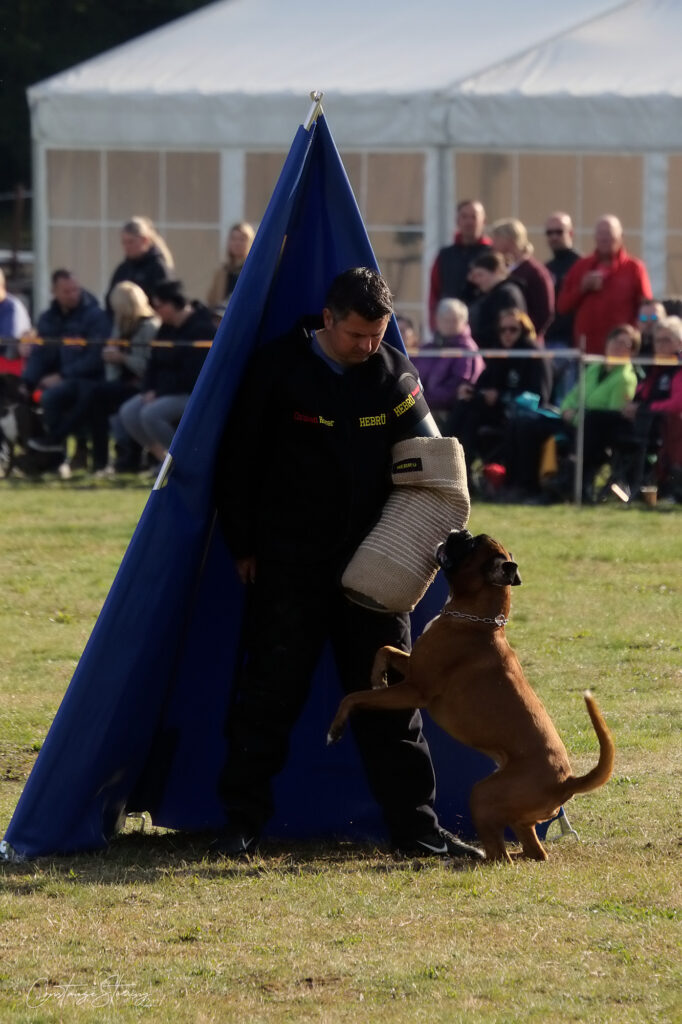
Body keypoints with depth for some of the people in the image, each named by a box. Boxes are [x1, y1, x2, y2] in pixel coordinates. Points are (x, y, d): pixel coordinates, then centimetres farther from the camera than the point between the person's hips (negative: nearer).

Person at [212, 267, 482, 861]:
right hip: (289, 564, -3)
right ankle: (243, 822, 8)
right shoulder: (278, 369, -7)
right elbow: (238, 461, -1)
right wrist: (243, 546, 0)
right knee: (270, 694, -1)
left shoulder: (394, 375, 2)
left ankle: (416, 827, 7)